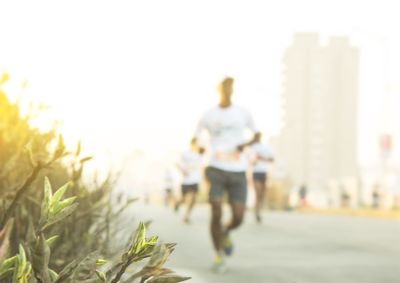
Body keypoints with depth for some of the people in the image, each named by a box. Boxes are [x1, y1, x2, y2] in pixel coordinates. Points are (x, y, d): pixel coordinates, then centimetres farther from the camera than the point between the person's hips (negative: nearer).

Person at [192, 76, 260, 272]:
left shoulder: (243, 114, 8)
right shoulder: (208, 116, 5)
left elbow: (257, 135, 18)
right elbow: (194, 141, 12)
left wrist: (246, 144, -4)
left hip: (238, 172, 2)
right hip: (215, 170, -1)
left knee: (238, 218, -5)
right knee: (216, 214, -13)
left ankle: (226, 233, 32)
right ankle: (218, 256, 7)